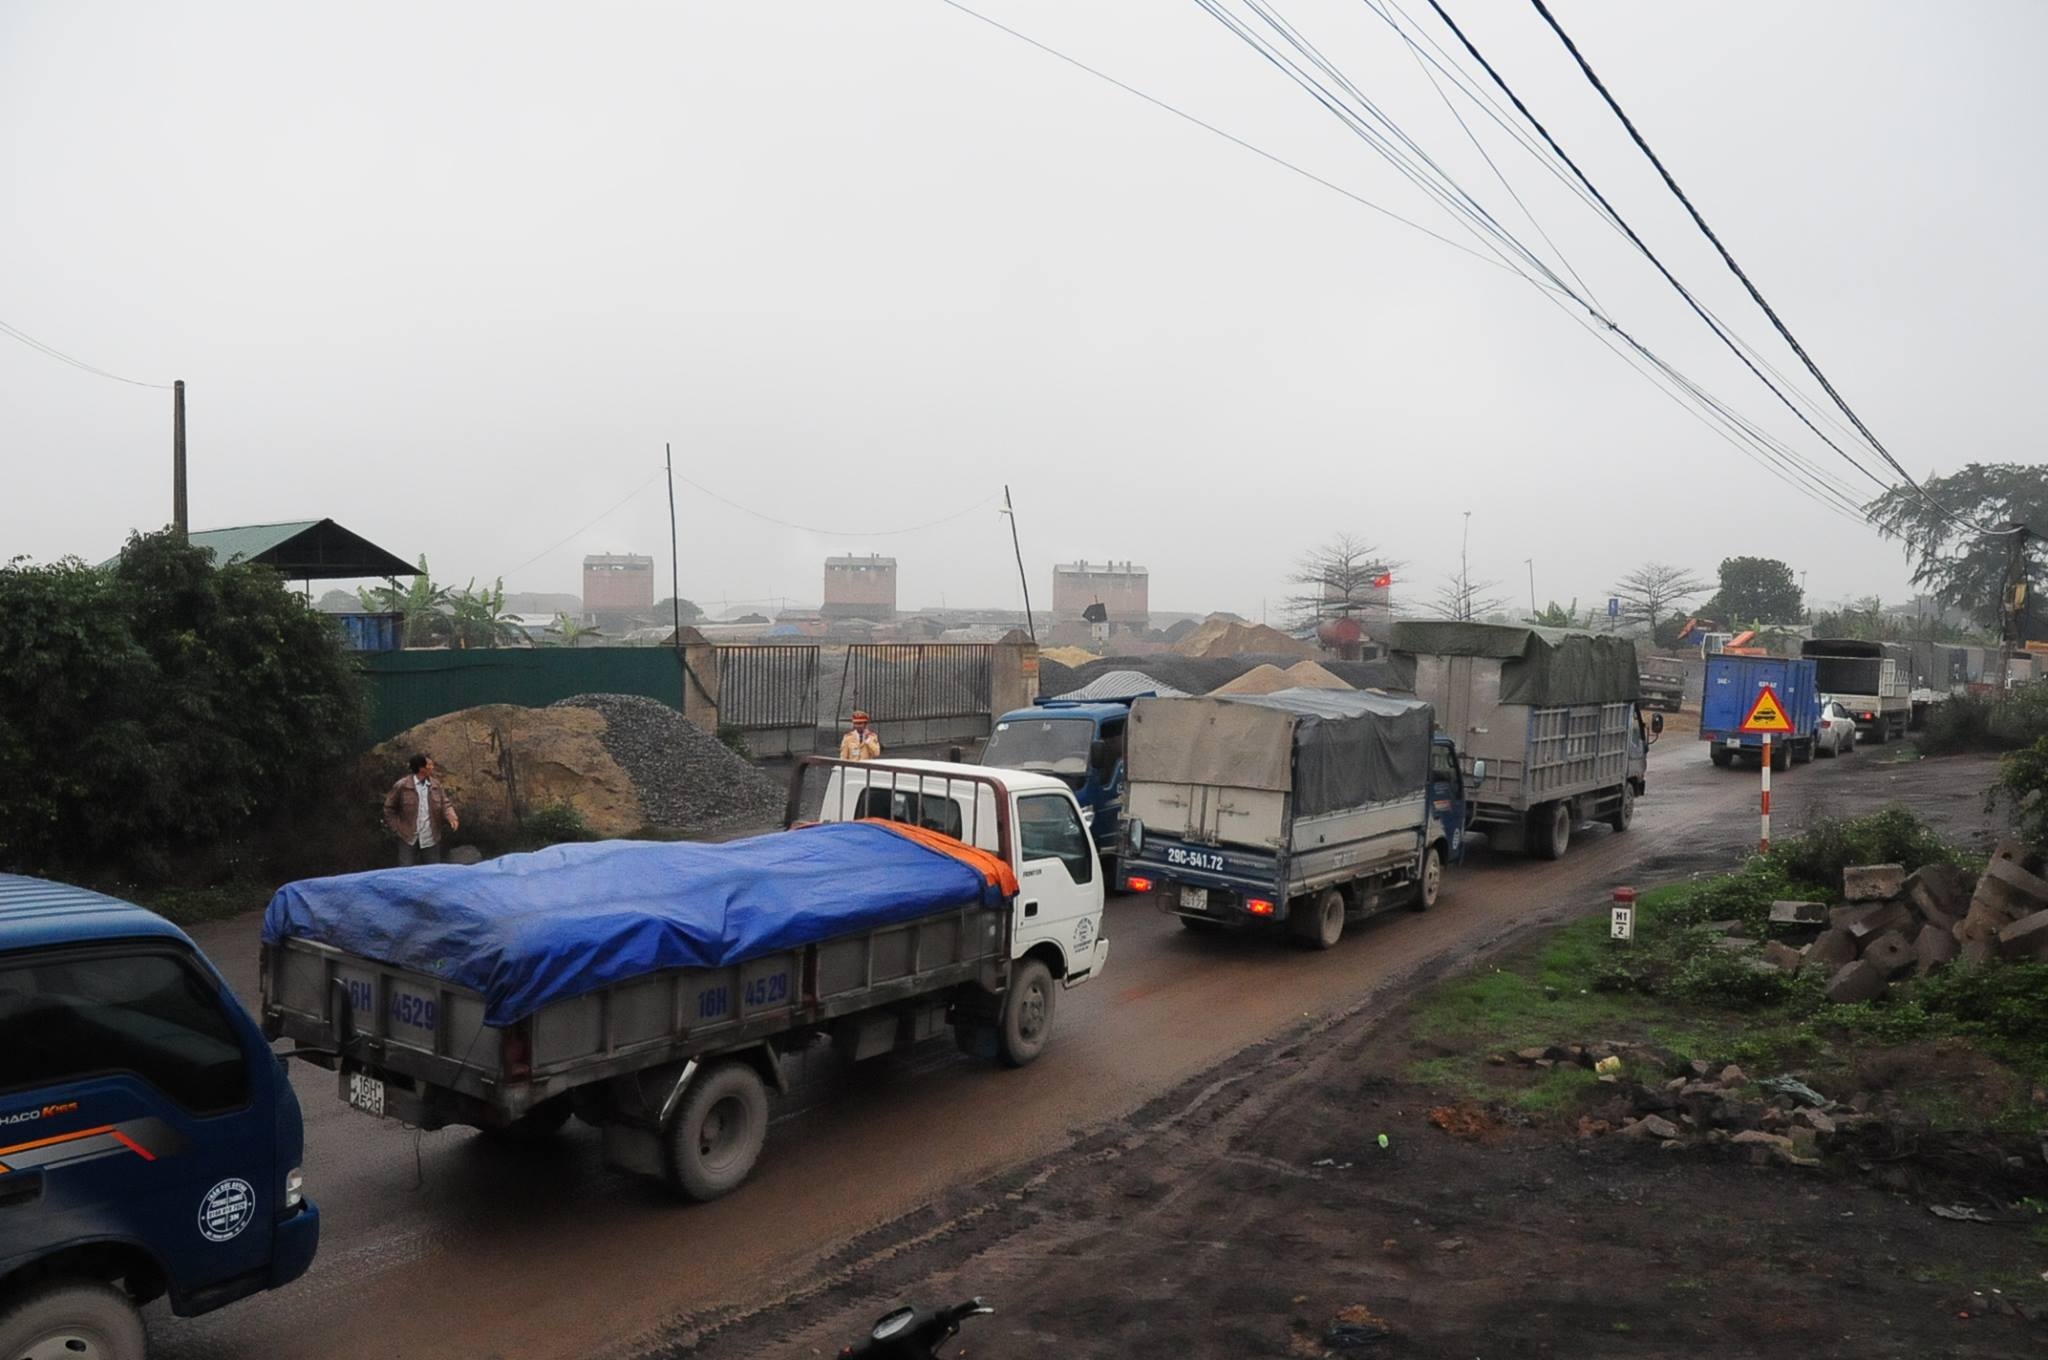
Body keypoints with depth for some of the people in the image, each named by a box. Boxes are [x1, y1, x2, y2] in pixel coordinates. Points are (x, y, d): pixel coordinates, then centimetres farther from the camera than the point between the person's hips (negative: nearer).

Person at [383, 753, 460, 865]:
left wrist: (452, 817, -15)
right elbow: (389, 808, 1)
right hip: (408, 838, -4)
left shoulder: (435, 784, 2)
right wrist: (396, 828, -2)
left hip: (431, 838, 4)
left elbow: (445, 803, 5)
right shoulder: (402, 786, -9)